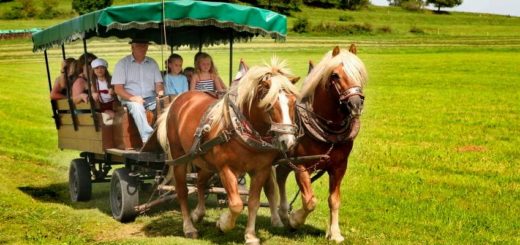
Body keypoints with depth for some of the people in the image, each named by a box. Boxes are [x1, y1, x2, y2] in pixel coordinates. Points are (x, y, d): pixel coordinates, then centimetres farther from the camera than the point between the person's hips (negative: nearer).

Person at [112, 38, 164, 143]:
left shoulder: (152, 63, 13)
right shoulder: (122, 63, 2)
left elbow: (158, 84, 12)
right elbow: (118, 89, -4)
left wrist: (160, 92, -13)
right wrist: (132, 98, -21)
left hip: (150, 98, 4)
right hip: (130, 99, -3)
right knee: (137, 107, -37)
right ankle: (148, 138, -50)